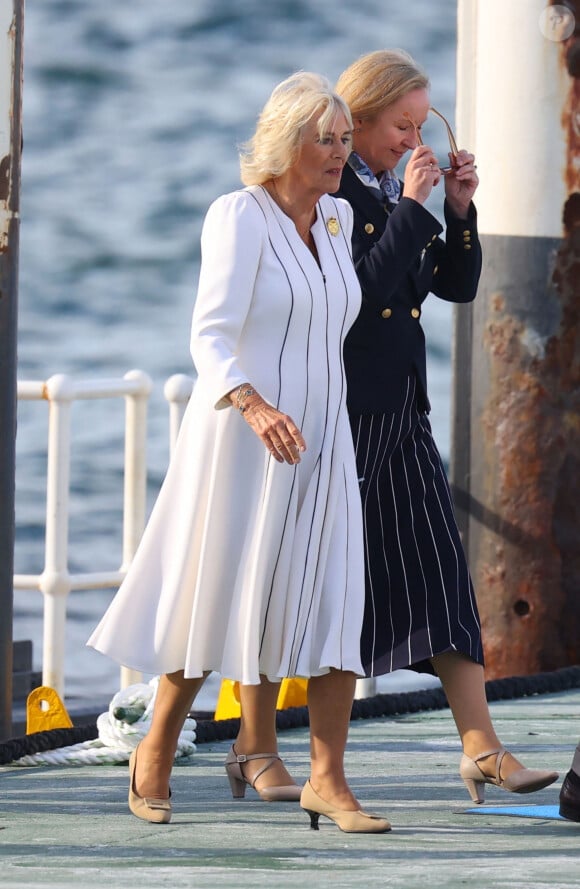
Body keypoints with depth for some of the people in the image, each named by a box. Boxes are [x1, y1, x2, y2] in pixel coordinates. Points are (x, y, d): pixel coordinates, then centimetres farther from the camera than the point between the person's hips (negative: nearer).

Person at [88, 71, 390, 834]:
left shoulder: (339, 220, 8)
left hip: (318, 443, 6)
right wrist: (255, 407, -37)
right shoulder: (238, 216, -13)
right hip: (240, 438, -6)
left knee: (336, 606, -7)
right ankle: (156, 754, 23)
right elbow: (212, 337, -22)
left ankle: (328, 781, -8)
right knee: (218, 600, 3)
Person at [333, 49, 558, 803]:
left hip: (400, 407, 8)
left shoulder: (397, 193, 14)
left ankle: (481, 747, -2)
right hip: (342, 407, -8)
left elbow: (457, 285, 15)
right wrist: (412, 206, -17)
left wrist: (459, 210, 1)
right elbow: (362, 287, -19)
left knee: (439, 570, 1)